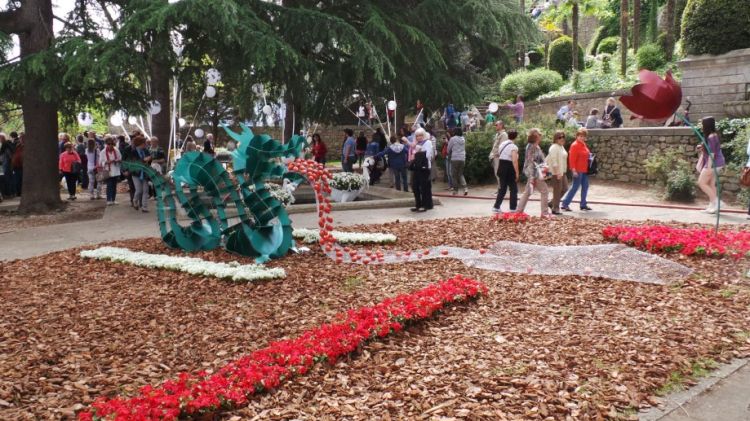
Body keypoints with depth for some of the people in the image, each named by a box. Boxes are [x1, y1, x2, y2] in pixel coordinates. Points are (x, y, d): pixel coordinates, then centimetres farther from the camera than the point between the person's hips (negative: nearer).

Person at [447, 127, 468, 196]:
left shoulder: (453, 139, -8)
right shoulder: (463, 139, 6)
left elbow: (449, 149, 2)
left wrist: (449, 155, 19)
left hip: (454, 159, -5)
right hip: (462, 158, 5)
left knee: (454, 175, 5)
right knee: (461, 174, 13)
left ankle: (455, 190, 6)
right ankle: (465, 188, -4)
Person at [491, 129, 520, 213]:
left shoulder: (502, 144, 11)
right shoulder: (513, 147, -12)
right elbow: (514, 161, -20)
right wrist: (517, 173, -16)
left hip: (501, 168, 7)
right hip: (509, 169, -7)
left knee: (502, 188, 14)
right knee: (513, 189, 5)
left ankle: (496, 207, 11)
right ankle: (513, 208, 6)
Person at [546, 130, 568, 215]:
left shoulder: (562, 147, 15)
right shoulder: (554, 148, -14)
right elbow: (554, 161, -19)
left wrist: (563, 172, 18)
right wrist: (557, 173, -22)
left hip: (562, 172, 10)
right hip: (556, 173, -10)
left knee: (564, 188, 12)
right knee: (557, 190, -4)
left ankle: (552, 203, 22)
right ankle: (555, 209, 4)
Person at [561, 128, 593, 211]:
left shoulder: (583, 144, 14)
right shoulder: (575, 145, -14)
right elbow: (572, 159, -19)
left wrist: (590, 157, 9)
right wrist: (574, 170, -23)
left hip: (584, 170, 9)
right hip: (578, 170, -9)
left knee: (585, 186, 12)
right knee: (575, 187, -6)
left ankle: (583, 205, 20)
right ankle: (565, 204, 0)